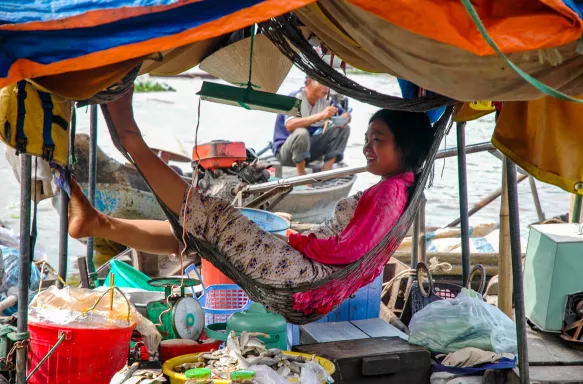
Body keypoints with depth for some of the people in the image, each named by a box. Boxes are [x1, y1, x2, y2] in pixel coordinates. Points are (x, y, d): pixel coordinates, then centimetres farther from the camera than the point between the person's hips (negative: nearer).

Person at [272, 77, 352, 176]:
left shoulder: (325, 100, -1)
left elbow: (346, 115, 6)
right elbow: (290, 125, -37)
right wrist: (321, 115, -44)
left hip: (310, 147, 7)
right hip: (285, 151, -7)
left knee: (344, 128, -5)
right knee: (301, 132, -38)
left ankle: (325, 170, -11)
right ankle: (301, 175, -20)